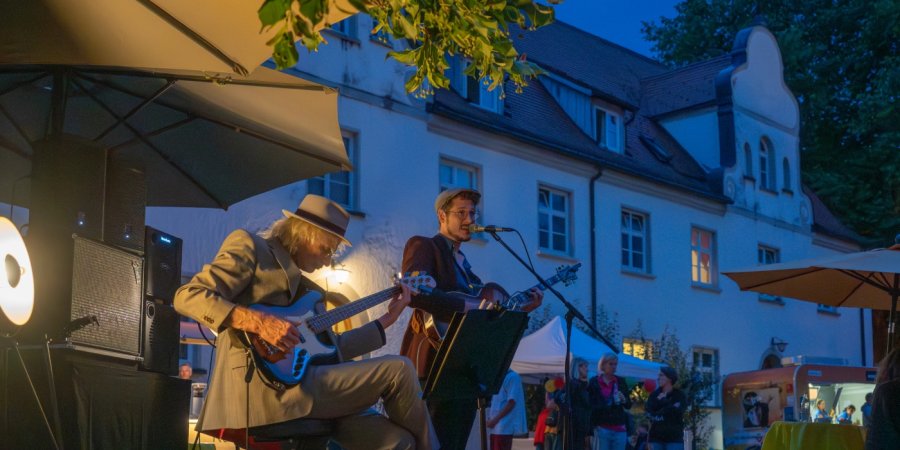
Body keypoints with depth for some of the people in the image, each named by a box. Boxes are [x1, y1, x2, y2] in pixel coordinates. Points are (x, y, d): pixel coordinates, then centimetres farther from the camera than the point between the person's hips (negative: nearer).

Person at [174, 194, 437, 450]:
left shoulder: (304, 286, 26)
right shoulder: (249, 246, 2)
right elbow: (186, 296, -10)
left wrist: (387, 319, 23)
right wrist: (257, 322, -22)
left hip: (300, 381, 8)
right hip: (268, 384, -8)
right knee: (398, 369, -7)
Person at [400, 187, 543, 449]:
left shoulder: (462, 262, 24)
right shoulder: (424, 246, -2)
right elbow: (413, 292, -22)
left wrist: (521, 308, 12)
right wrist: (469, 306, -21)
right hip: (436, 366, -9)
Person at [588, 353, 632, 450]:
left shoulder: (621, 382, 10)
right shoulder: (594, 382, 0)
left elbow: (629, 405, 12)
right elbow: (589, 406, 2)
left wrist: (624, 400, -9)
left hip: (619, 429, 3)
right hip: (601, 428, -3)